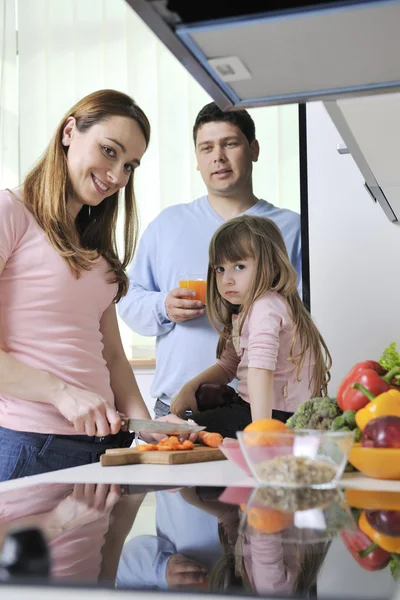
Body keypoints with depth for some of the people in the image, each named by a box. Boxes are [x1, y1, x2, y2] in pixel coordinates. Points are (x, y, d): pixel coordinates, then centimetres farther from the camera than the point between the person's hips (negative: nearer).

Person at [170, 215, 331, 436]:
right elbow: (228, 365, 22)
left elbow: (261, 368, -30)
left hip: (278, 414, -10)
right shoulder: (242, 312, 14)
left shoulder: (266, 307, -19)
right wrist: (190, 387, 7)